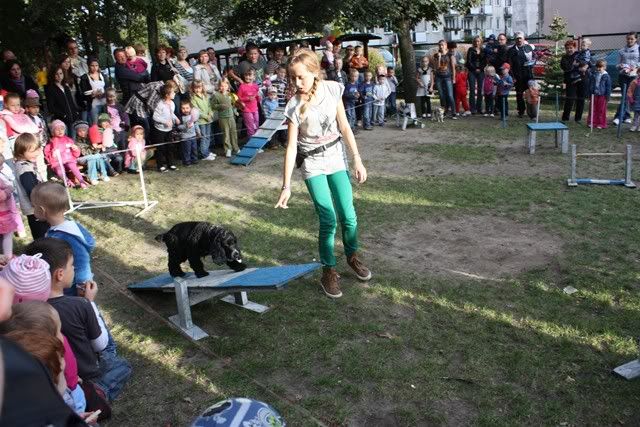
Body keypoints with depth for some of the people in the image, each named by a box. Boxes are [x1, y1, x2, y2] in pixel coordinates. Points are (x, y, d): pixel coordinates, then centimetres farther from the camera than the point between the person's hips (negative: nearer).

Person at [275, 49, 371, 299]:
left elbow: (345, 128, -1)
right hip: (313, 164, -2)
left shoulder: (332, 90, -8)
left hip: (336, 157, 3)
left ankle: (352, 256, 31)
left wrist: (358, 161, -1)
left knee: (348, 216, 4)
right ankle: (329, 271, 11)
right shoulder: (294, 106, -14)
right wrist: (286, 187, -18)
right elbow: (291, 147, -15)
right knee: (328, 220, -7)